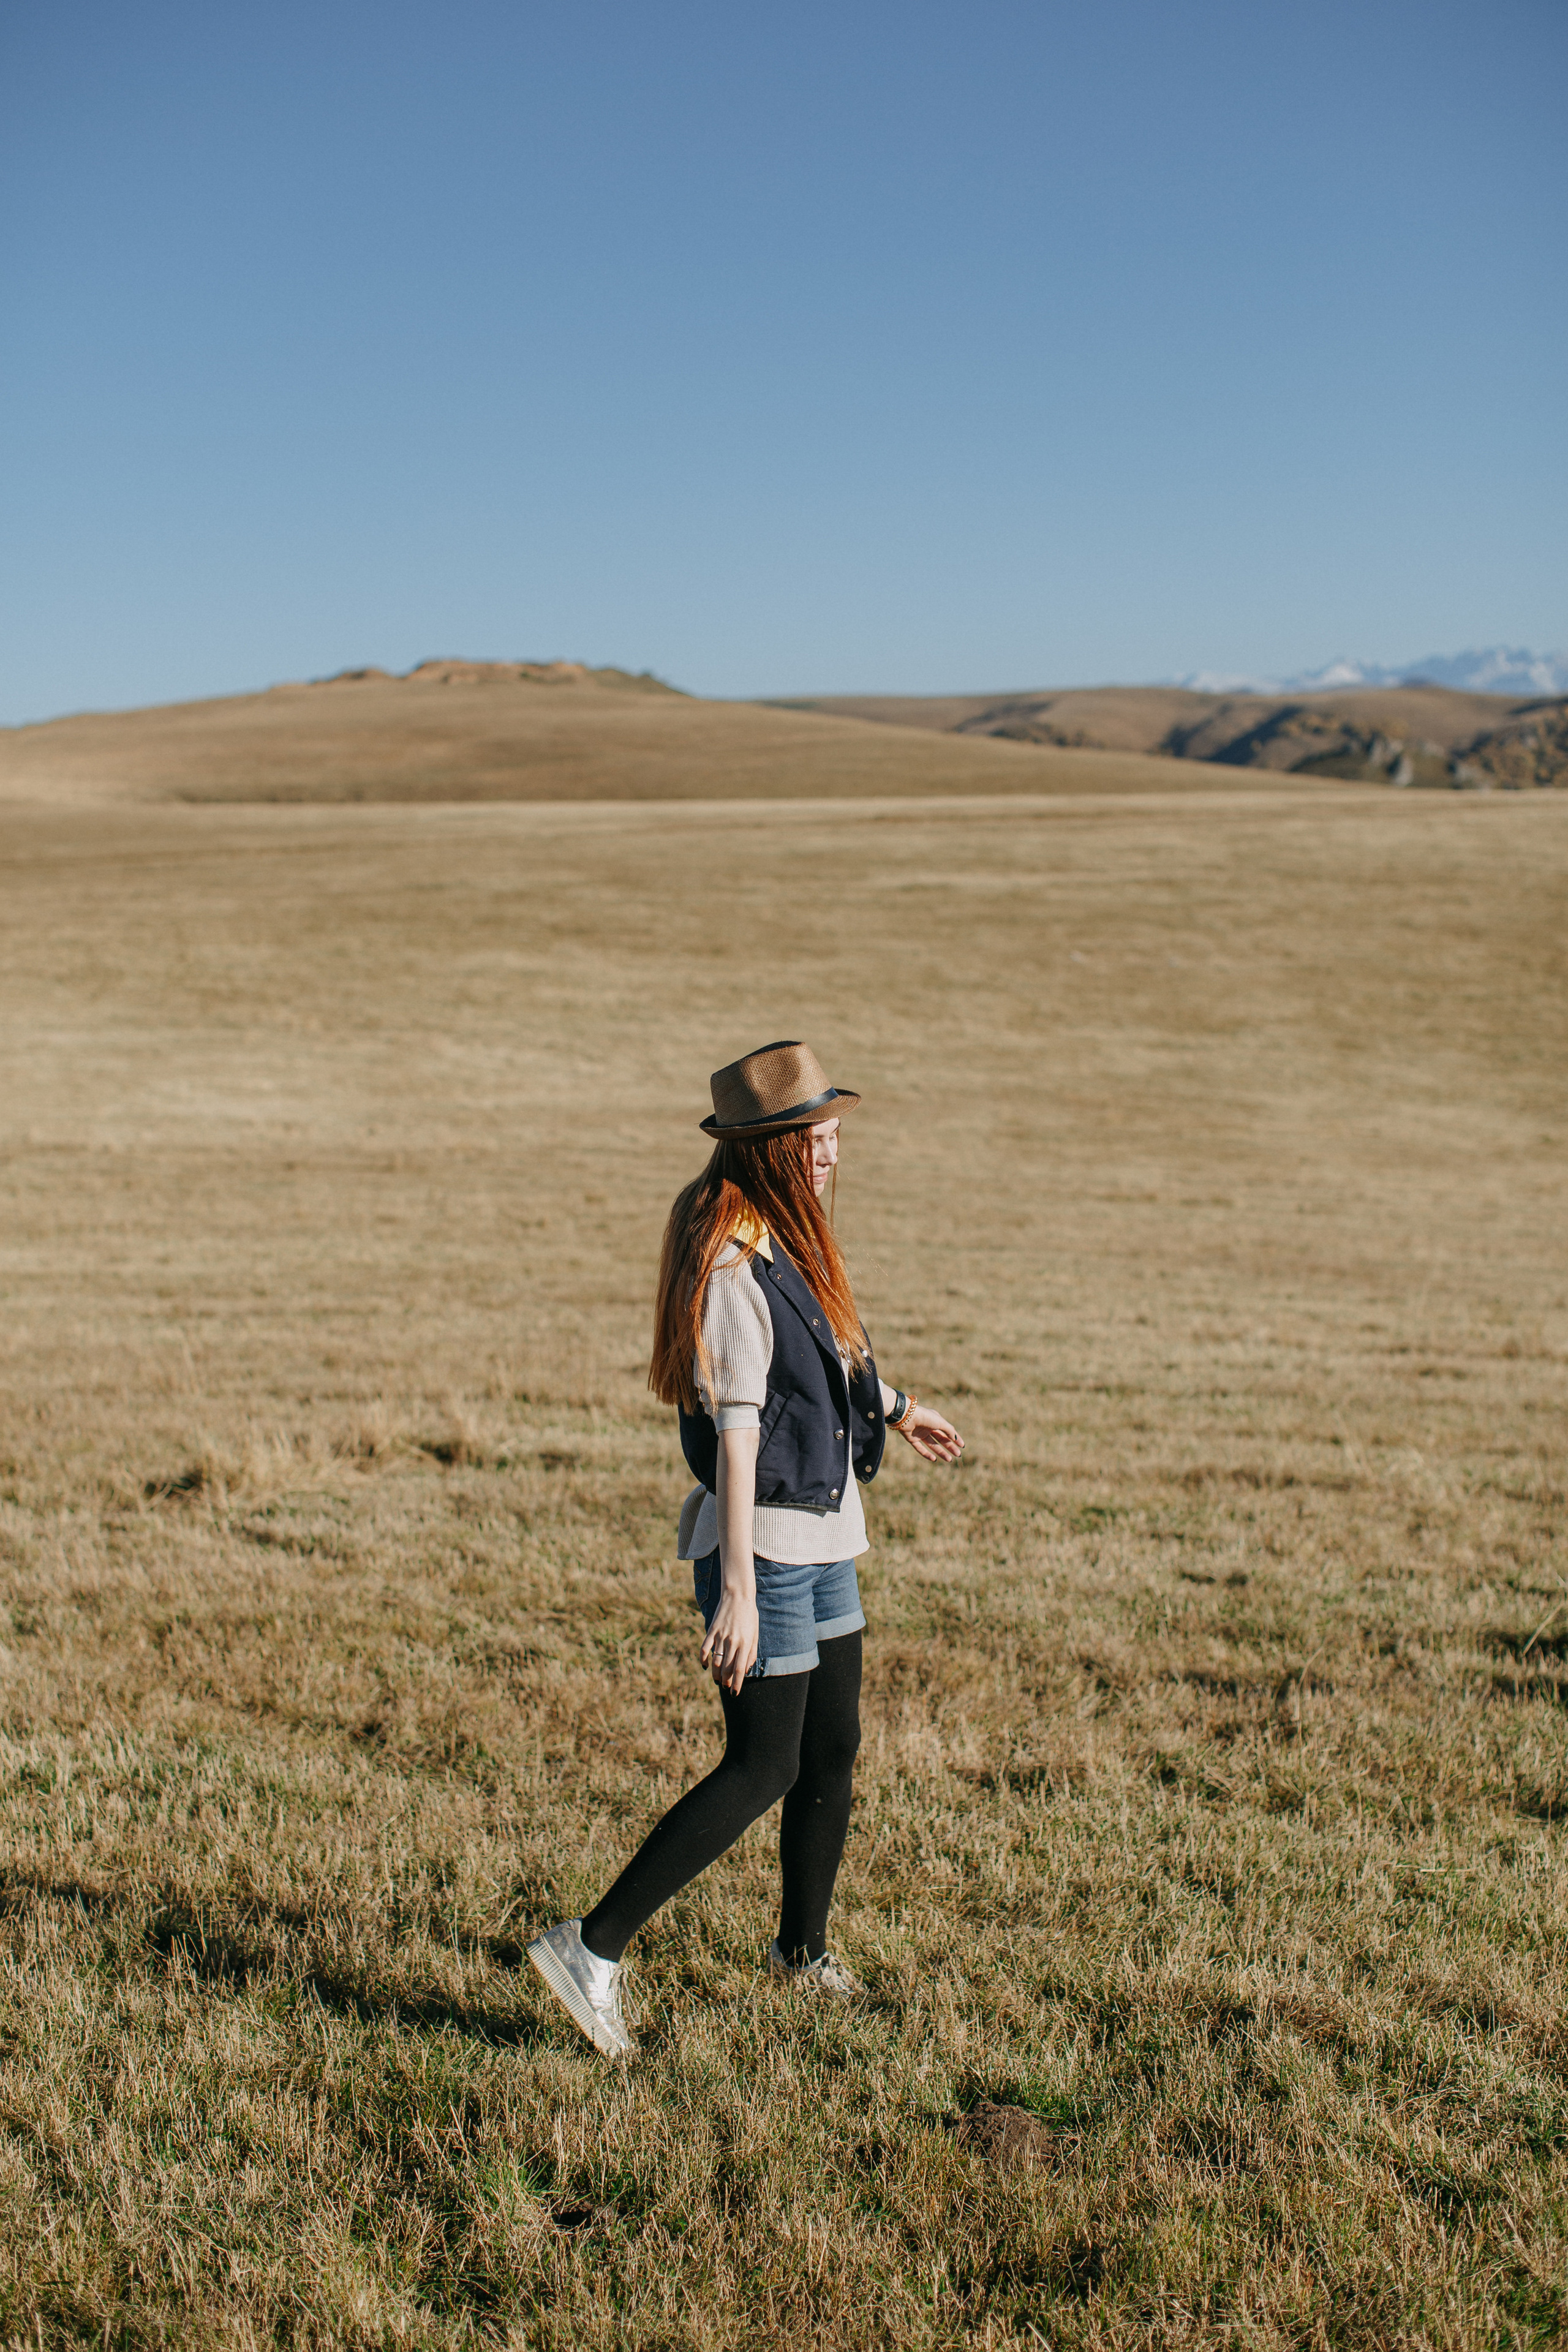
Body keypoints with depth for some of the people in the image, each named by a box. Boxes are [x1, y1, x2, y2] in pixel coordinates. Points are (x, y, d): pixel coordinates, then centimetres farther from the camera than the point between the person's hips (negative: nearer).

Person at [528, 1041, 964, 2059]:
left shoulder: (793, 1243, 8)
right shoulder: (731, 1267, -21)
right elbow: (735, 1431, -27)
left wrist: (899, 1409, 44)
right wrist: (737, 1588, -30)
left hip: (824, 1539, 9)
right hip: (764, 1545, -9)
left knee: (833, 1751, 16)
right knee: (763, 1769, -6)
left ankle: (804, 1951, 34)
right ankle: (592, 1948, 3)